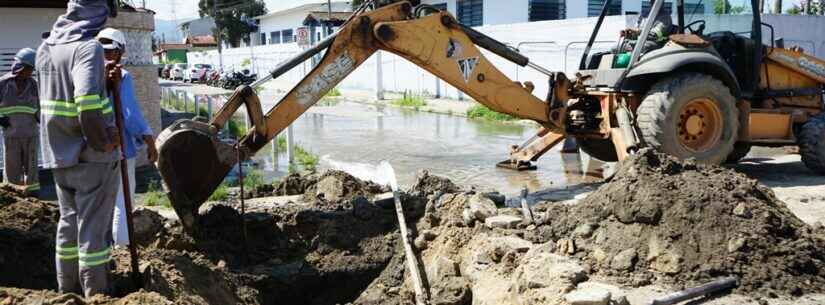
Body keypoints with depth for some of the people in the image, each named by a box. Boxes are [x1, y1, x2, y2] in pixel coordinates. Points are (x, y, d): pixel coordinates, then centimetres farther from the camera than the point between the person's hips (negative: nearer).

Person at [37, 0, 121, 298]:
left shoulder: (45, 48, 7)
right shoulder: (88, 47, -17)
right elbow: (87, 99, -31)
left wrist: (105, 78, 14)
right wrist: (103, 140, -19)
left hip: (58, 152, 7)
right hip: (92, 154, -7)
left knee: (68, 221, 18)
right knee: (94, 226, 3)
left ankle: (67, 290, 27)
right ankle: (95, 293, 12)